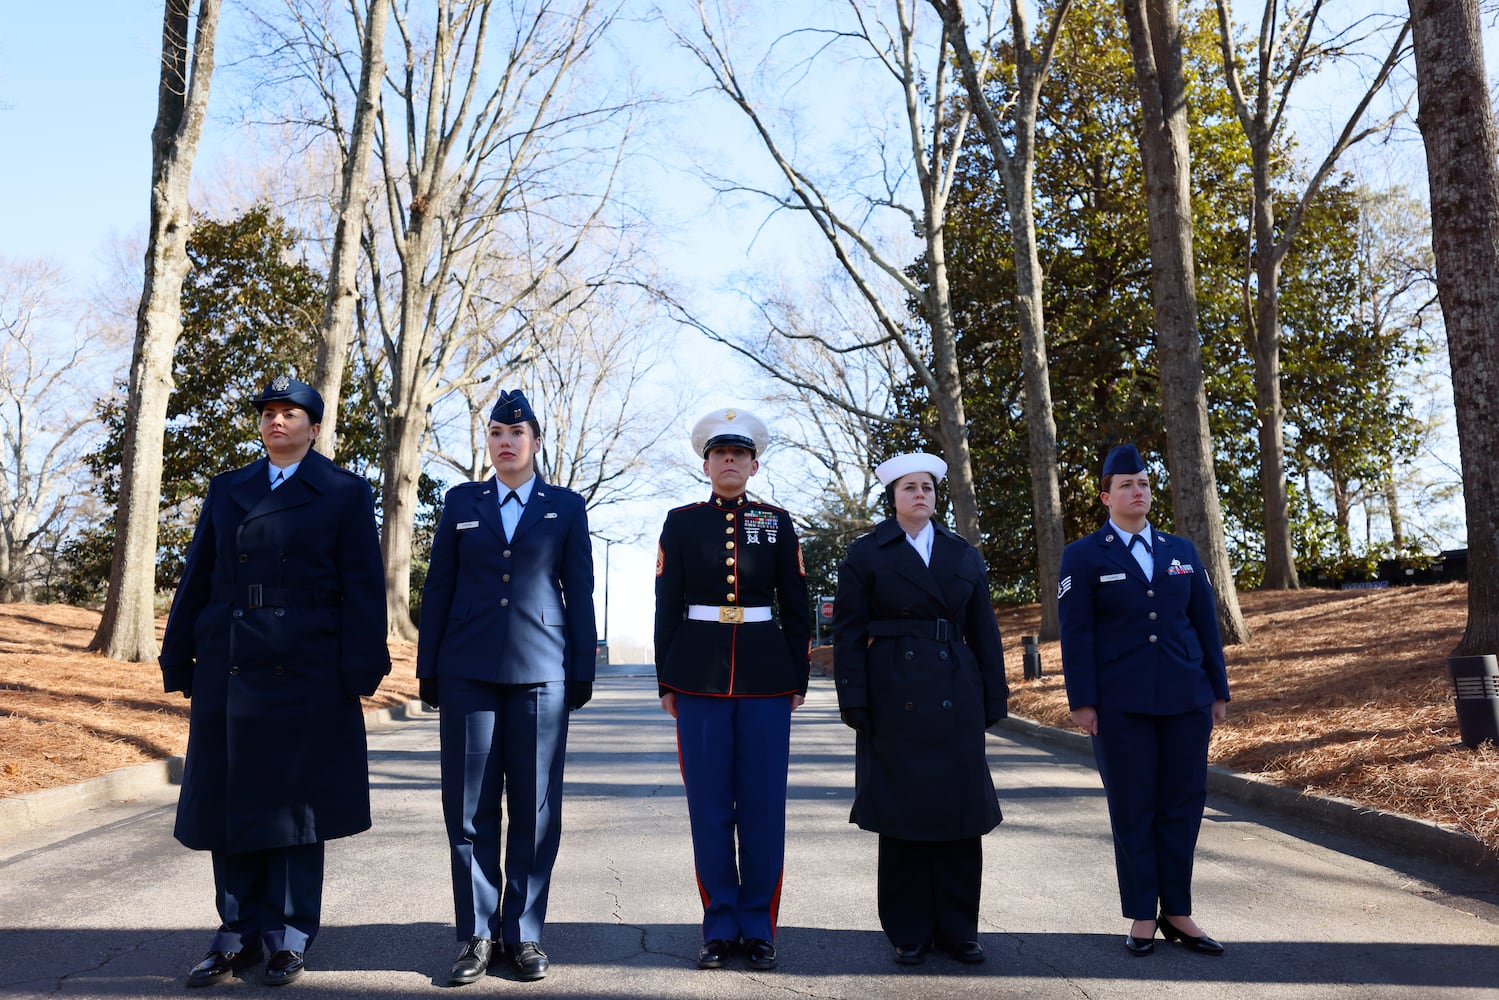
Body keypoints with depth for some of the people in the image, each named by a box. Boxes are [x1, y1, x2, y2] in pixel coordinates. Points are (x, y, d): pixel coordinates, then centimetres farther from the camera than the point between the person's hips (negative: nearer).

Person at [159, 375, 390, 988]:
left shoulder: (344, 494, 3)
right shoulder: (226, 490, 15)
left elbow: (363, 588, -3)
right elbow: (197, 578, 14)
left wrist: (361, 668, -10)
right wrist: (178, 656, 8)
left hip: (305, 672, -4)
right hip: (229, 668, 4)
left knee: (294, 800, 3)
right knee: (227, 797, 7)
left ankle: (289, 937, 15)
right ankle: (239, 934, 20)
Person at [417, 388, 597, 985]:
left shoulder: (565, 507, 9)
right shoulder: (460, 503, 11)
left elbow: (580, 594, 7)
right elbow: (438, 589, 10)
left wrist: (583, 671, 1)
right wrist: (428, 669, 5)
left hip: (541, 671, -1)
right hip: (468, 671, 1)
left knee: (534, 808, 3)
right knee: (469, 806, 3)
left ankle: (524, 933, 15)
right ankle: (477, 934, 15)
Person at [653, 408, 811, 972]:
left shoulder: (777, 523, 7)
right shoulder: (681, 522, 5)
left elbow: (796, 607, 8)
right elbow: (666, 604, 5)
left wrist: (799, 679, 3)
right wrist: (667, 681, 2)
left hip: (765, 676, 0)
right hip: (700, 676, 0)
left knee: (763, 805, 3)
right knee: (709, 805, 4)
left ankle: (758, 928, 16)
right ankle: (720, 928, 16)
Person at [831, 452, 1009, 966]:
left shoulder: (964, 554, 12)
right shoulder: (866, 553, 2)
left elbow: (984, 631, 12)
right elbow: (848, 631, -1)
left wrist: (994, 697, 7)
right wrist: (854, 701, -8)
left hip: (956, 695, 3)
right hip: (896, 695, -3)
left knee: (960, 808, 5)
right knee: (902, 809, 3)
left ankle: (958, 928, 19)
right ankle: (909, 931, 17)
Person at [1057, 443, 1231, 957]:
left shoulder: (1183, 551, 11)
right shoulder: (1084, 556, 0)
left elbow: (1205, 623, 11)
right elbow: (1076, 634, -5)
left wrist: (1218, 689, 8)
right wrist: (1082, 701, -9)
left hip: (1185, 699, 4)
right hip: (1120, 703, -3)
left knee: (1182, 805, 8)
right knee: (1132, 809, 4)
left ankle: (1177, 913, 19)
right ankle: (1142, 916, 15)